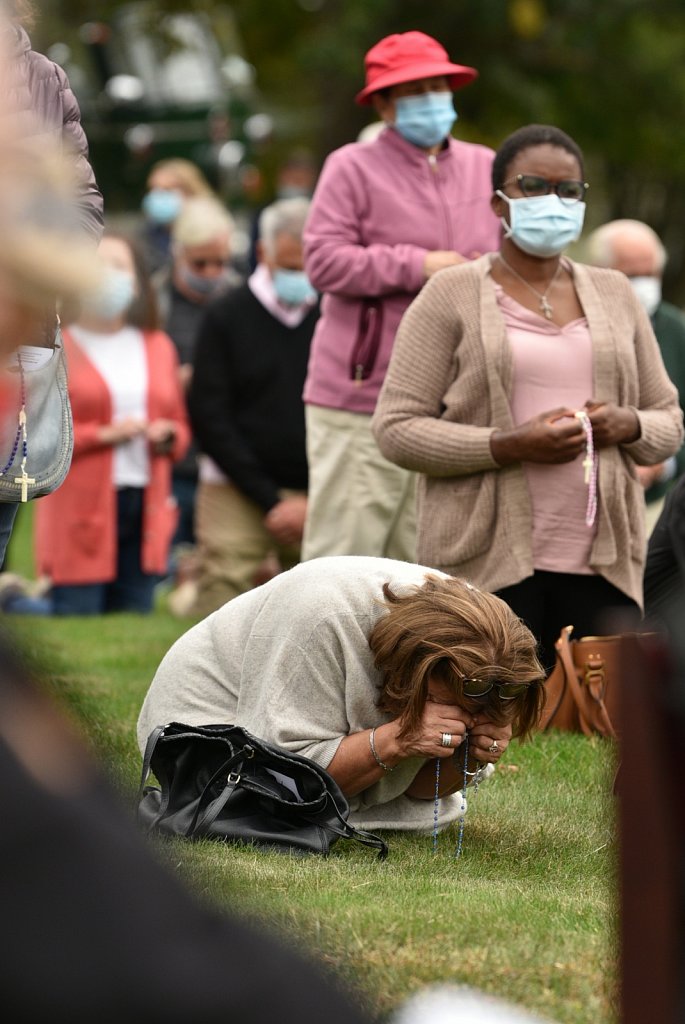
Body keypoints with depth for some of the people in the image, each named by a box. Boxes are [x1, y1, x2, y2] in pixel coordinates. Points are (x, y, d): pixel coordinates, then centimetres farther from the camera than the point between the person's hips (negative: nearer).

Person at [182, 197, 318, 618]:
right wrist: (271, 500, -5)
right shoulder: (228, 317, 3)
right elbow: (209, 417, 0)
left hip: (318, 498, 1)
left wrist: (316, 500, -5)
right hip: (237, 493, -1)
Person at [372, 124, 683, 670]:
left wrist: (630, 426, -4)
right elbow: (396, 427, -4)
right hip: (489, 561, -4)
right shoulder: (452, 296, 4)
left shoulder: (614, 294, 17)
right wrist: (508, 446, -16)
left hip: (602, 561, 4)